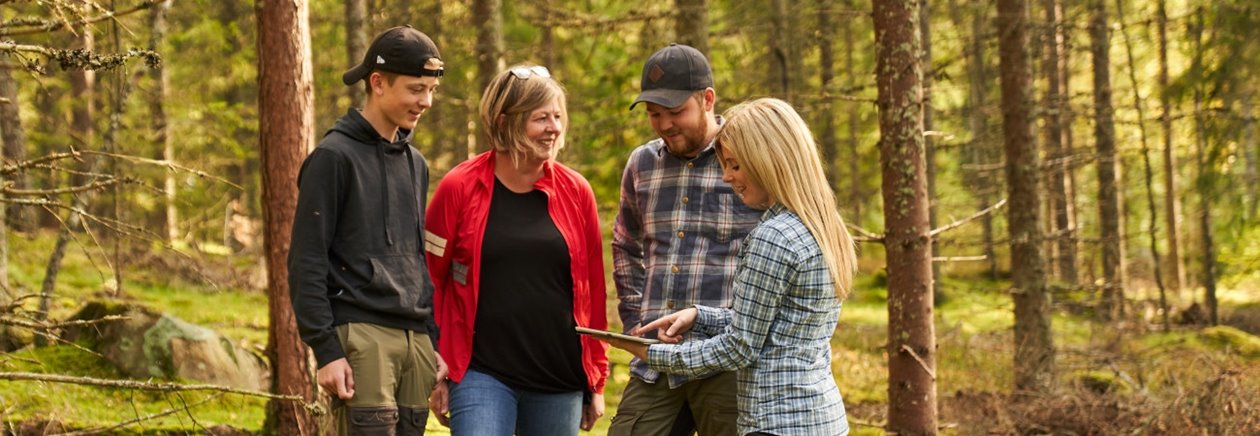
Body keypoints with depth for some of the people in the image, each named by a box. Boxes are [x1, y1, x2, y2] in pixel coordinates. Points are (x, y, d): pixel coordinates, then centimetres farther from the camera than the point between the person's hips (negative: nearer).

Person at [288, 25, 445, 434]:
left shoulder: (415, 163, 19)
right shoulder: (334, 156, -4)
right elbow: (306, 263, -8)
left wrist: (435, 341, 17)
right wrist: (326, 350, -14)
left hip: (415, 339, 7)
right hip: (360, 334, -7)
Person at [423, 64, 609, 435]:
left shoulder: (575, 192, 4)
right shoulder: (459, 188, -3)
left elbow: (592, 289, 9)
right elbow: (430, 282, 1)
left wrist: (596, 380, 10)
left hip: (560, 379, 3)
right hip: (482, 375, -3)